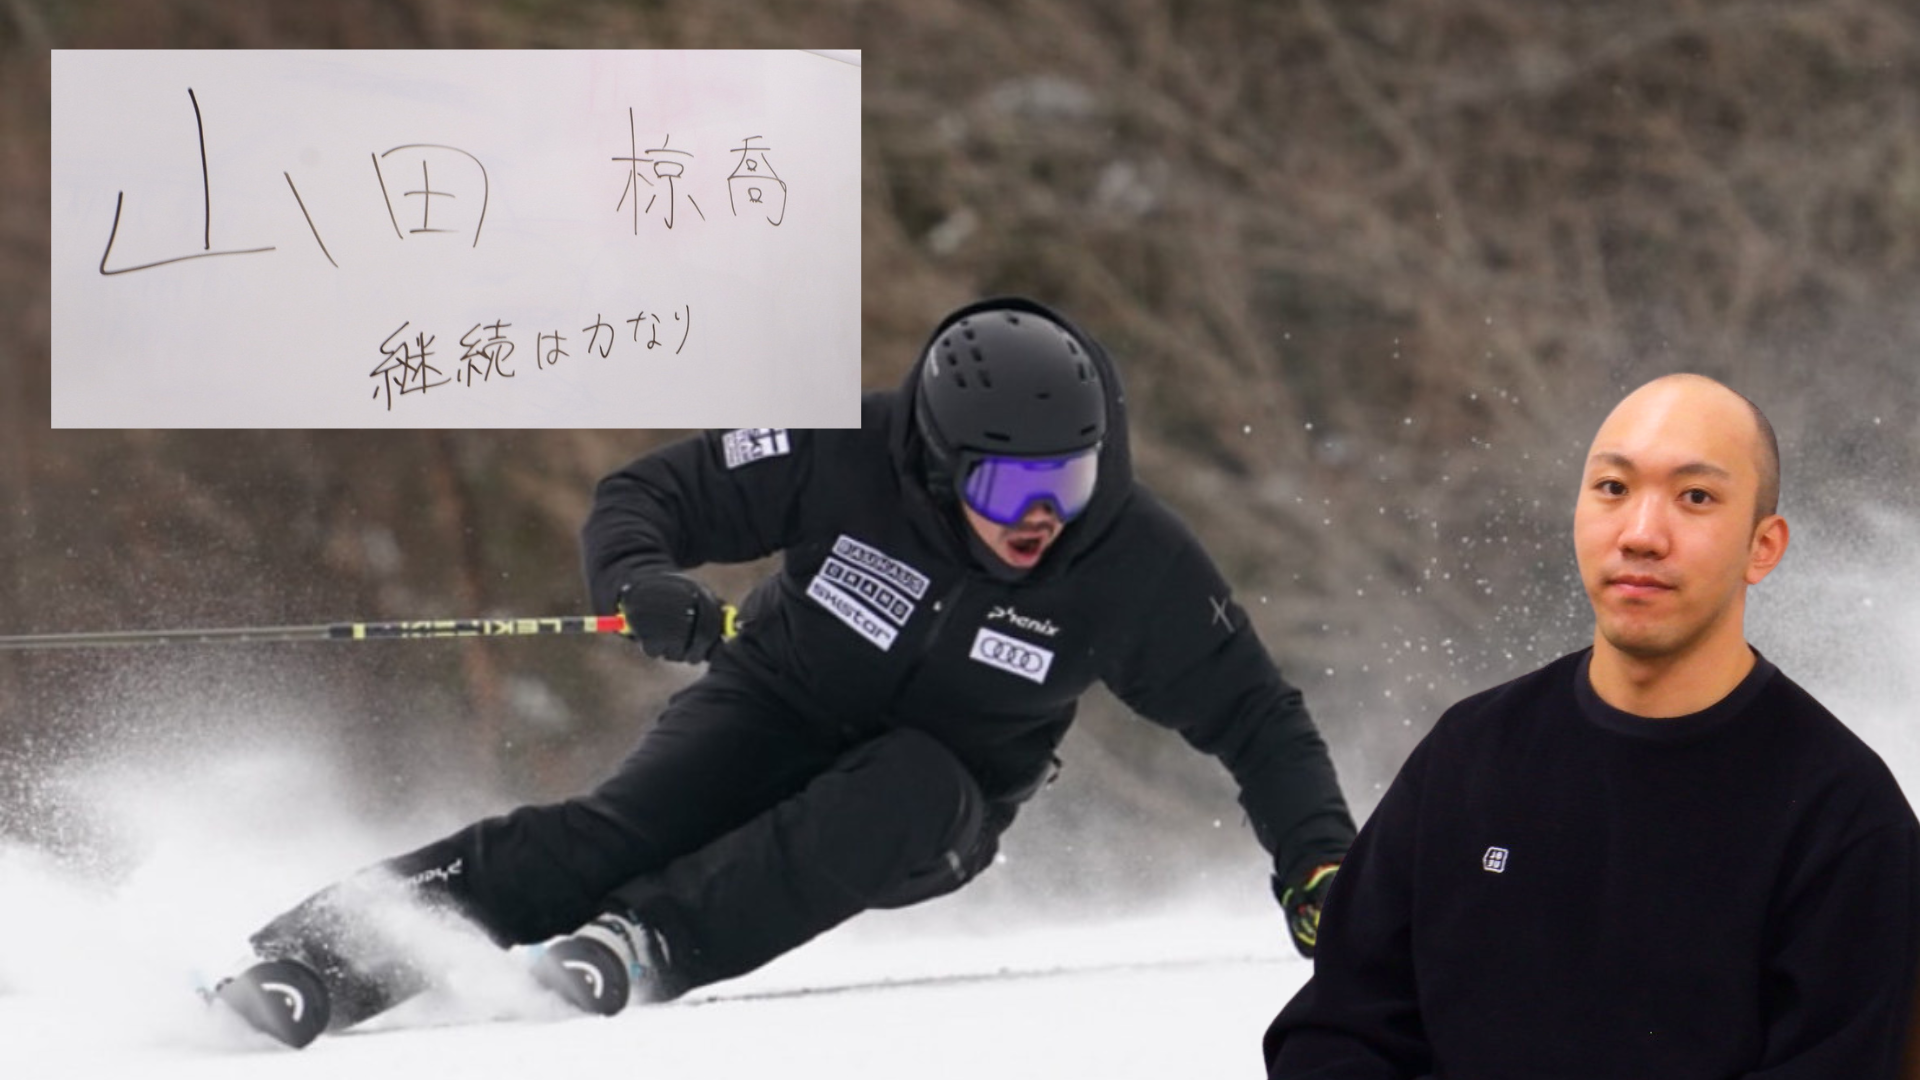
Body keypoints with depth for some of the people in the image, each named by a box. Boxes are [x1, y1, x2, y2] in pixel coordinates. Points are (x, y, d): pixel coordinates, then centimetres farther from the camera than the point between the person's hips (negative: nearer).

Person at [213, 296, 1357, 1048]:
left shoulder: (1138, 567, -20)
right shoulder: (847, 455, -22)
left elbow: (1259, 719, -9)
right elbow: (651, 493, -15)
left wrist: (1318, 857, -23)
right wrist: (640, 581, -37)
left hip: (936, 815, 1)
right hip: (780, 709, 0)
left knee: (905, 790, -37)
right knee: (629, 824, -29)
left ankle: (646, 942, -42)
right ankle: (324, 954, -37)